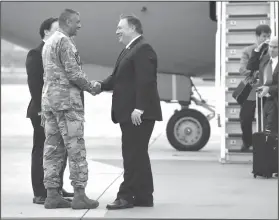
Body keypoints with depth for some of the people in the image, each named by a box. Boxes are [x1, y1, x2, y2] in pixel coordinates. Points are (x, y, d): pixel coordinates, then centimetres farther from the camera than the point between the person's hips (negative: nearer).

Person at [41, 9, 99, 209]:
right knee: (76, 149, -6)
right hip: (67, 101, -9)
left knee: (53, 148, 8)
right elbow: (73, 72, -17)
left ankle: (52, 194, 8)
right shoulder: (64, 41, -11)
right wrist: (91, 87, -2)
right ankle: (80, 195, -6)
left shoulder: (49, 42, 19)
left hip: (49, 100, 9)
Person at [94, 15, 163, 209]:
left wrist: (138, 108, -26)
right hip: (129, 113, 11)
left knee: (134, 155, -7)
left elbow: (145, 81, -21)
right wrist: (100, 86, 2)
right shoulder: (129, 50, 20)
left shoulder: (143, 49, -13)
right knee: (137, 155, 13)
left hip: (138, 114, -11)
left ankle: (126, 196, -5)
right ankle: (143, 197, 18)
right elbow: (117, 77, 19)